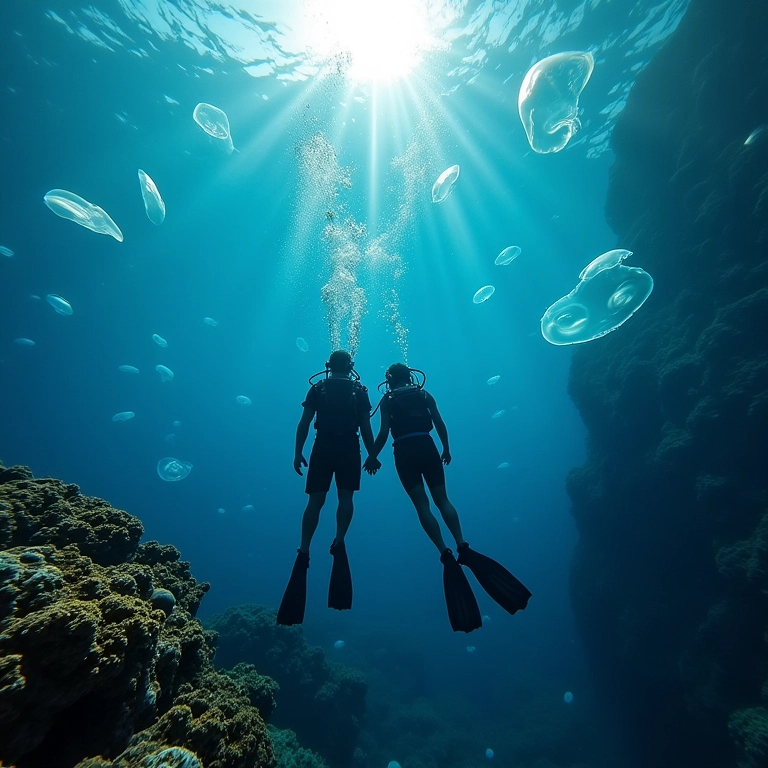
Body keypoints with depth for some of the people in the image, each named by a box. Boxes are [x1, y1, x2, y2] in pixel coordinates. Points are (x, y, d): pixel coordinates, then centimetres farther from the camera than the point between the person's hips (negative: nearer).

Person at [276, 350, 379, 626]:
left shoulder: (317, 388, 7)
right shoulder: (360, 391, 6)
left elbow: (304, 423, 1)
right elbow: (366, 427, 2)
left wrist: (298, 452, 4)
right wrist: (372, 455, 8)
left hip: (323, 448, 1)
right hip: (349, 449, 0)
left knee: (315, 500, 5)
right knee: (346, 497, 8)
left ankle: (304, 551, 0)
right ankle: (339, 541, -6)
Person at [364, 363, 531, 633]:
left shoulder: (387, 400, 7)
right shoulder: (424, 394, 14)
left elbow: (384, 433, -4)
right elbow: (440, 424, 7)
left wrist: (372, 457, 6)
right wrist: (446, 449, 18)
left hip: (404, 452, -2)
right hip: (427, 447, 2)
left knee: (421, 505, -3)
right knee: (442, 500, 4)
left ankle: (446, 554, -16)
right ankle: (463, 548, -14)